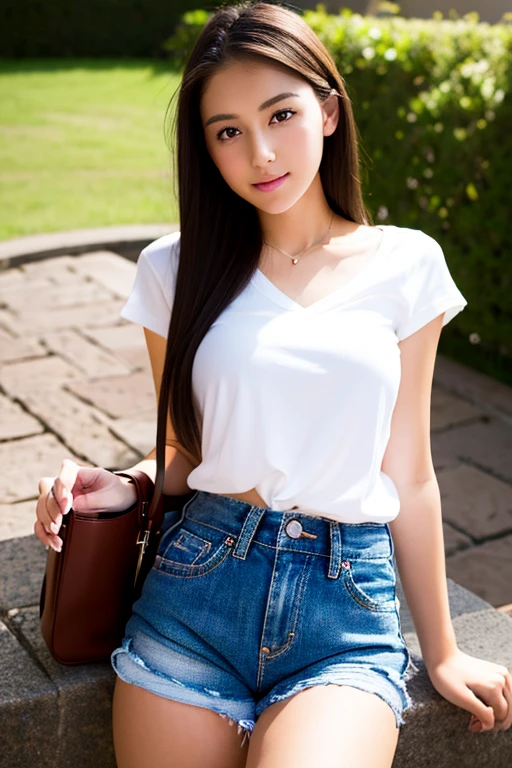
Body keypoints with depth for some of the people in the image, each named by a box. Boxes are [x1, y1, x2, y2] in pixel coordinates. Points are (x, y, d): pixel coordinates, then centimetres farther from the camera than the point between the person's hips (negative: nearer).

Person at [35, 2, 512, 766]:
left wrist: (442, 651, 12)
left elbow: (409, 475, 6)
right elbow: (188, 452, 11)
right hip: (197, 583, 1)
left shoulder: (406, 266, 2)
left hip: (349, 605, -1)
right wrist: (123, 486, -11)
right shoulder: (177, 270, 3)